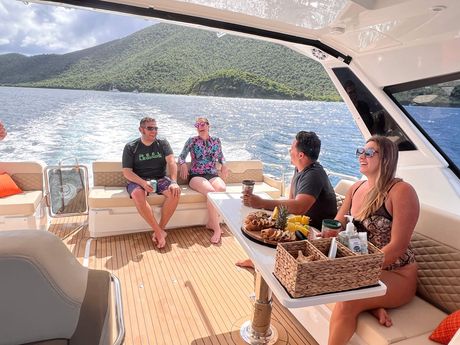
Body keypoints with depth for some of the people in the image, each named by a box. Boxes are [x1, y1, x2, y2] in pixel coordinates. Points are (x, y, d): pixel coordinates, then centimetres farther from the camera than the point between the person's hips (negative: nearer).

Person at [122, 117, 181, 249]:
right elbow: (127, 172, -6)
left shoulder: (163, 143, 6)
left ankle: (160, 229, -17)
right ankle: (159, 232, -27)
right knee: (137, 194, -36)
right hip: (138, 180, -1)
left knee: (175, 192, -29)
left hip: (160, 179, 2)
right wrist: (143, 183, -25)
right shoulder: (130, 147, 1)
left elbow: (171, 162, -9)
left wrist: (173, 182, -27)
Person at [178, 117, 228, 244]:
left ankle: (211, 223, -18)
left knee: (221, 189, -34)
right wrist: (183, 164, -11)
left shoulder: (216, 141, 15)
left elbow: (220, 156, 27)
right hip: (196, 176, -3)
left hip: (213, 175, 3)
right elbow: (181, 156, 10)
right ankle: (217, 229, -26)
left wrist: (224, 164, 7)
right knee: (211, 191, -35)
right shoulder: (192, 141, 7)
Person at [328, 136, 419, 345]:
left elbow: (397, 247, -20)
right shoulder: (356, 188, 6)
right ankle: (371, 306, -8)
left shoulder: (401, 191, -15)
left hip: (395, 275, -6)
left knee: (346, 302, -29)